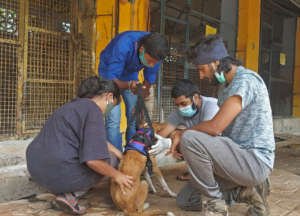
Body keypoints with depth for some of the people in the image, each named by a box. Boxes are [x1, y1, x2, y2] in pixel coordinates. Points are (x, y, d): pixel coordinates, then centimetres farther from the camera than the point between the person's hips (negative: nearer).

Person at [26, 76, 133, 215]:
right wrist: (116, 175, -4)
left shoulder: (77, 105, 18)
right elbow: (93, 159, -20)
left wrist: (123, 157, 32)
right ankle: (70, 195, 0)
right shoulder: (94, 111, -12)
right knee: (110, 158, 15)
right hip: (61, 171, -9)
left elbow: (97, 139, 30)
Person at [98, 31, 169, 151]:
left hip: (130, 74, 4)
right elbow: (112, 80, -36)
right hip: (110, 73, -4)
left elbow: (149, 81, -10)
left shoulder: (155, 52, -24)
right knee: (113, 120, -16)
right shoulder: (123, 45, -39)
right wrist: (129, 85, -53)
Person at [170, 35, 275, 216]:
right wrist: (181, 144, 5)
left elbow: (215, 127, -25)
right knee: (185, 200, 9)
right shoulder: (225, 87, 14)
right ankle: (245, 191, 10)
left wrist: (182, 134, -9)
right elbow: (220, 129, 16)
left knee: (189, 138, -26)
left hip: (255, 160, -10)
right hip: (239, 157, 10)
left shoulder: (246, 80, -17)